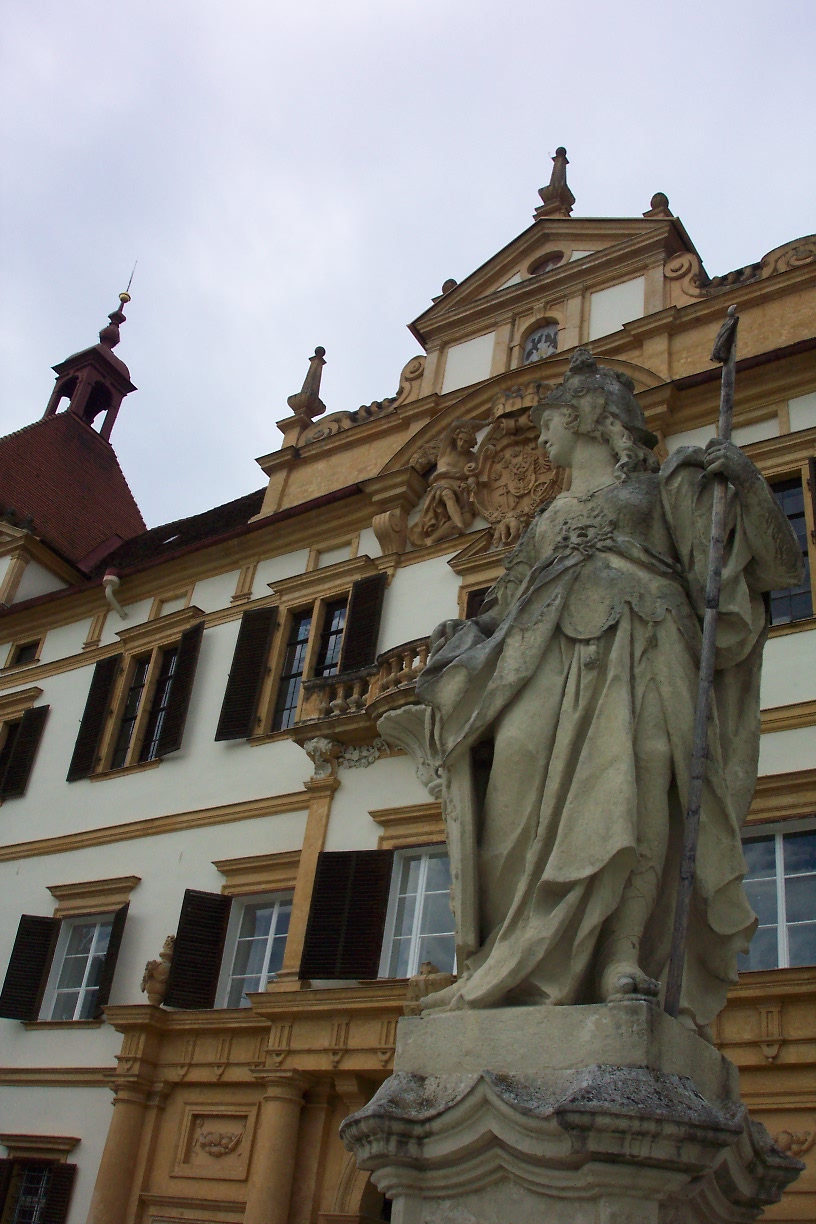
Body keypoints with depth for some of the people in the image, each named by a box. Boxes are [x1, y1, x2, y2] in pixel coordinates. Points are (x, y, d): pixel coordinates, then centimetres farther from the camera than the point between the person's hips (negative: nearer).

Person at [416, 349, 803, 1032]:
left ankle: (622, 958, -31)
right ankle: (534, 971, -27)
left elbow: (764, 555, 11)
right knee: (527, 772, -22)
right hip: (554, 647, 3)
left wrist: (740, 478, -4)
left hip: (638, 641, -3)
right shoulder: (552, 516, 35)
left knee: (635, 780, -26)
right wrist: (464, 641, 13)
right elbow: (510, 608, 29)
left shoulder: (662, 485, 21)